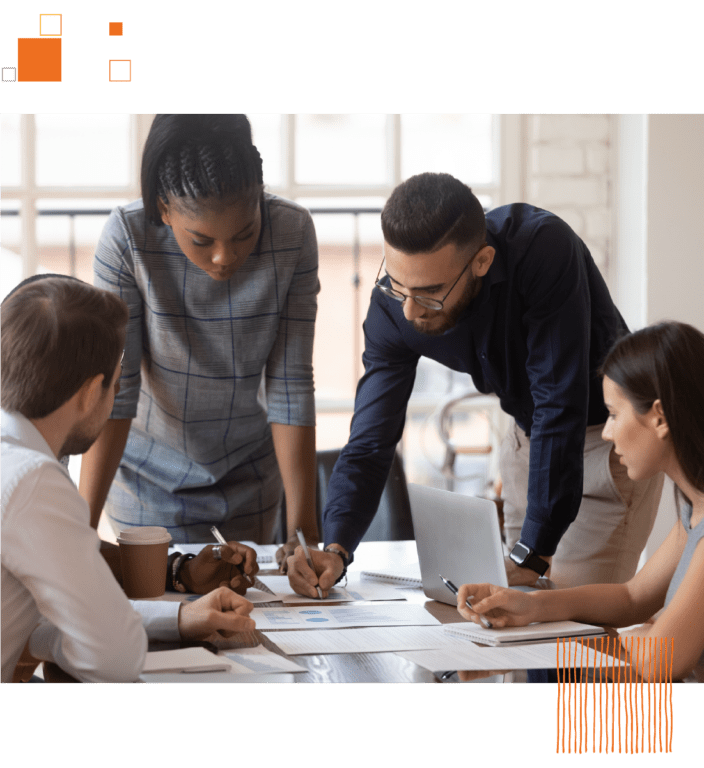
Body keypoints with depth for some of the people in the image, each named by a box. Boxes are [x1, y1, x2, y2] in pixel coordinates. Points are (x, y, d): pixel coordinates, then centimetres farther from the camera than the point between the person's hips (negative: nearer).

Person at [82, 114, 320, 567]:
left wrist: (303, 525, -20)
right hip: (151, 478, -2)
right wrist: (83, 525, -28)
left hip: (250, 477, 2)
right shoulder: (127, 238, -24)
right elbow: (113, 389, -23)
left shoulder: (293, 234, -19)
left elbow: (291, 385, -17)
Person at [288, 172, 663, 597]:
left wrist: (532, 555, -36)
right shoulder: (394, 306, -19)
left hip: (611, 431, -5)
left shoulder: (543, 248, -35)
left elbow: (560, 407, -35)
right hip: (529, 433, 5)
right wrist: (335, 549, -34)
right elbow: (370, 442, -16)